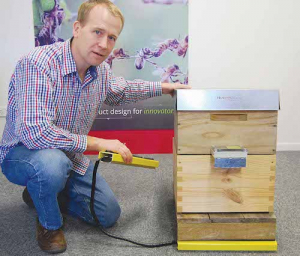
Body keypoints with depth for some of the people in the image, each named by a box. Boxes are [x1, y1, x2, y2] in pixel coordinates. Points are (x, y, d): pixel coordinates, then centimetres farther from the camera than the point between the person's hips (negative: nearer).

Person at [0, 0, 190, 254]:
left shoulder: (101, 70, -8)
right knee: (52, 162, -41)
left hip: (70, 157, 6)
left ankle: (41, 193, 25)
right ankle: (49, 224, -6)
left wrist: (161, 87, 11)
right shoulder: (37, 64, -31)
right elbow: (34, 131, -39)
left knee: (109, 214, 6)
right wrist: (97, 143, -32)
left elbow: (119, 90, 16)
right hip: (23, 153, -6)